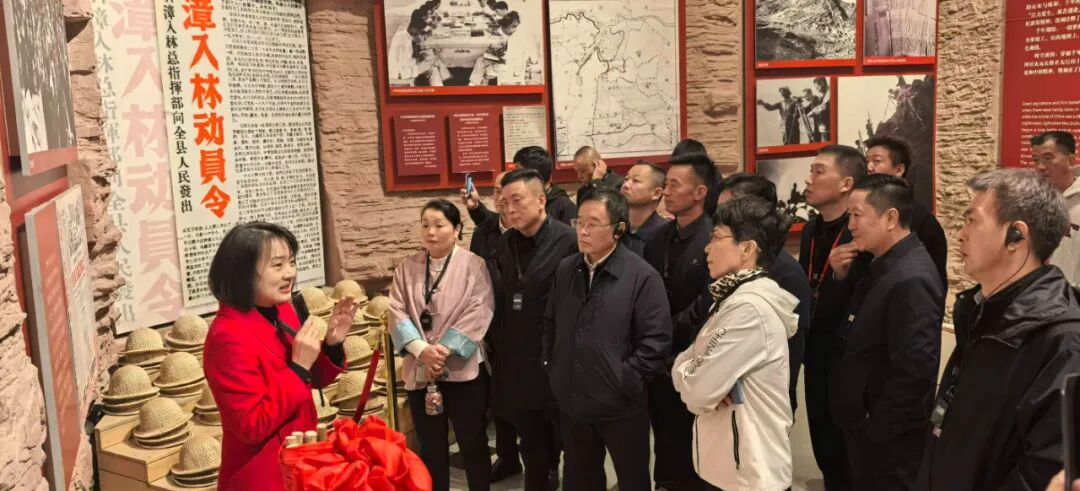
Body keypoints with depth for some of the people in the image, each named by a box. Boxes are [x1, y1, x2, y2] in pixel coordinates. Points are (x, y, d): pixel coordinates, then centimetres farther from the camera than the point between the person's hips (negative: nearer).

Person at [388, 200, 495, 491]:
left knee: (473, 443, 10)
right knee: (430, 447, 14)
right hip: (419, 371, 3)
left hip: (463, 369, -3)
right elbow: (397, 313, -2)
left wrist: (443, 351, -18)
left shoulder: (473, 265, -5)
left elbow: (478, 313, -12)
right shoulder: (406, 268, 5)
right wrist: (422, 350, -17)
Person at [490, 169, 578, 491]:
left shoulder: (569, 242, -15)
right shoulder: (505, 244, 7)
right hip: (516, 364, 6)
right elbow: (500, 300, 12)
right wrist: (496, 345, 8)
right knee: (532, 446, 16)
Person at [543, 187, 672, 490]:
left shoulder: (642, 276, -15)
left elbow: (656, 340, -16)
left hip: (620, 406, -5)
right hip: (571, 401, 5)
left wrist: (625, 382, -14)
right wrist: (553, 368, 9)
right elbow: (550, 325, 16)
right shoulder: (565, 270, 4)